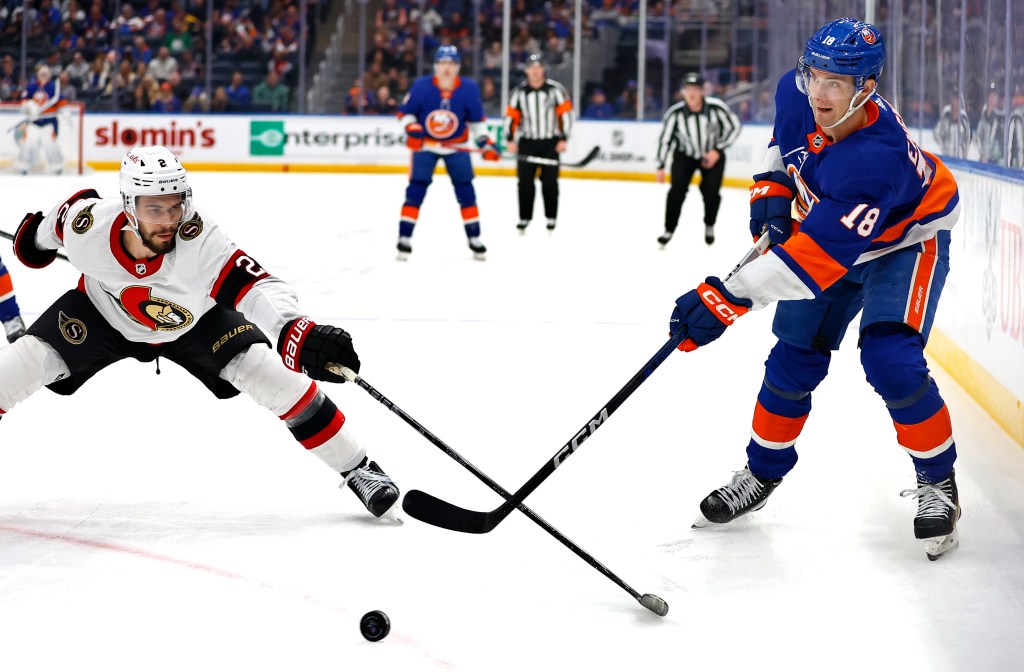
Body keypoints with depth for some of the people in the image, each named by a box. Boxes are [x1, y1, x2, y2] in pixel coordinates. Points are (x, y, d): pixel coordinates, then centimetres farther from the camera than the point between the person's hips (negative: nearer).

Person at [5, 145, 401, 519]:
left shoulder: (199, 240, -40)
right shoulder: (85, 227, -33)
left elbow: (256, 287, -51)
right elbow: (75, 208, -8)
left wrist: (299, 333, -70)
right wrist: (38, 235, 15)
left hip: (196, 320, -1)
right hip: (103, 312, 2)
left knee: (268, 372, -18)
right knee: (16, 367, -12)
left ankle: (357, 469, -5)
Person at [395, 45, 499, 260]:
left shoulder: (469, 89, -12)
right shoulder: (421, 86, -17)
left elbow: (477, 119, 0)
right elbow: (405, 113, -7)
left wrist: (486, 143, -10)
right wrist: (411, 129, -25)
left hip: (456, 145, 2)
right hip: (425, 144, -2)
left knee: (465, 190, -1)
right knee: (416, 189, -9)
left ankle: (474, 239, 9)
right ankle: (404, 238, -5)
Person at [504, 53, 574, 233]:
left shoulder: (556, 89, -4)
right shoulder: (518, 92, 3)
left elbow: (567, 114, -3)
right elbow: (511, 116, 7)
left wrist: (563, 139, -8)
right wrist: (511, 140, -1)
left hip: (550, 143, -2)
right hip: (527, 142, 2)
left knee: (549, 181, -4)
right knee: (525, 182, 0)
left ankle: (551, 218, 7)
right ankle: (524, 218, 9)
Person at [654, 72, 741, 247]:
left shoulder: (716, 107, -25)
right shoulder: (675, 113, -23)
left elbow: (734, 127, -11)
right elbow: (665, 138, -10)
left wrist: (717, 150, -16)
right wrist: (661, 166, -9)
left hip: (712, 154, 0)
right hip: (684, 154, 0)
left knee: (711, 192, -11)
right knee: (677, 190, -15)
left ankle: (709, 226, 17)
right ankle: (669, 230, 0)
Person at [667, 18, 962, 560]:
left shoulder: (876, 160, -43)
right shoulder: (797, 93, -22)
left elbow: (815, 257, -46)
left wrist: (726, 298, -48)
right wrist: (772, 191, -7)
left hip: (907, 237, -6)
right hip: (828, 224, 6)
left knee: (889, 358, -22)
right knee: (795, 354, 3)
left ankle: (938, 481, -2)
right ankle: (763, 472, 22)